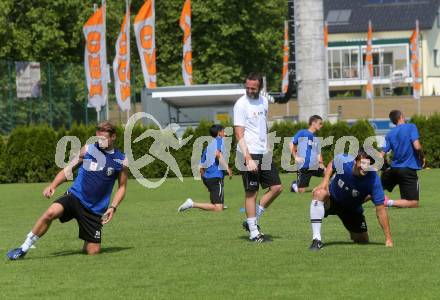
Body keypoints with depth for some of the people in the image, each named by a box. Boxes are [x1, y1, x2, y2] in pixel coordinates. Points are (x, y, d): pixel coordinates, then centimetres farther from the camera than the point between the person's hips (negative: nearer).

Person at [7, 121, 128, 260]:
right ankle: (24, 249, -19)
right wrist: (53, 185, -5)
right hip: (75, 196, 0)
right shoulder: (88, 149, 3)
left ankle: (85, 245, 33)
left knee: (93, 251, -5)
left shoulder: (121, 161, 2)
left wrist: (113, 207, -4)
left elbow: (122, 187, 11)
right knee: (51, 212, -31)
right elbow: (69, 169, 10)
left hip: (95, 210, 0)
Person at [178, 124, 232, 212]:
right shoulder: (219, 140, 1)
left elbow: (201, 168, 22)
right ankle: (193, 204, -23)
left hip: (207, 177, 9)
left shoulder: (208, 146, 22)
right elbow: (218, 154, -20)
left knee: (218, 206, 22)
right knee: (218, 209, -15)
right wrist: (227, 168, -17)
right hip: (216, 177, -9)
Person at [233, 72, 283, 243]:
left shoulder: (263, 101, 11)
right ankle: (253, 232, 4)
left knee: (276, 187, 6)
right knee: (251, 192, -3)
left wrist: (267, 149, 18)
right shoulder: (241, 104, -11)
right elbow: (239, 135, -15)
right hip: (249, 154, -8)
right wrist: (248, 158, -22)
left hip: (263, 153, 8)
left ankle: (252, 221, 15)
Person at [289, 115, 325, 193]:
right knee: (301, 191, -1)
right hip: (304, 167, -5)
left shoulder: (315, 139, 15)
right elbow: (291, 144, -1)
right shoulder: (302, 133, -2)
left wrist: (321, 163, 0)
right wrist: (295, 157, -11)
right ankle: (295, 185, 31)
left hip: (315, 166, 5)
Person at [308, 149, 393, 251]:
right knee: (319, 193, -35)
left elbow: (380, 209, -29)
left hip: (353, 209, 1)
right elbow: (331, 165, 0)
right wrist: (325, 181, -16)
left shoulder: (374, 180, -33)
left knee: (363, 240, 4)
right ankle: (317, 239, -33)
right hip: (332, 199, -1)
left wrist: (388, 239, -29)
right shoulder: (343, 161, -29)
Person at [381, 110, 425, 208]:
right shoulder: (411, 127, -6)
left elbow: (382, 154, 3)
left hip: (394, 169, 5)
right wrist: (422, 157, 1)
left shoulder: (389, 134, 7)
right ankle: (390, 203, -23)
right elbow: (417, 146, -17)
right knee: (413, 203, -4)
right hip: (409, 170, -5)